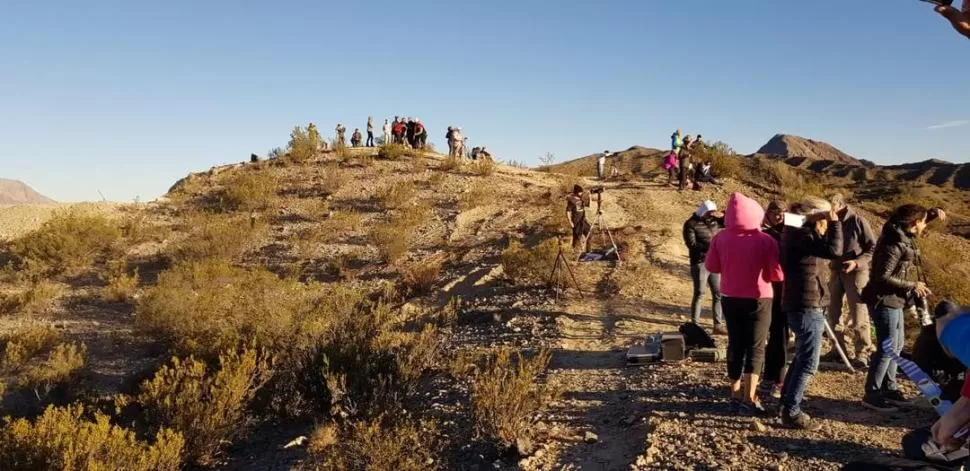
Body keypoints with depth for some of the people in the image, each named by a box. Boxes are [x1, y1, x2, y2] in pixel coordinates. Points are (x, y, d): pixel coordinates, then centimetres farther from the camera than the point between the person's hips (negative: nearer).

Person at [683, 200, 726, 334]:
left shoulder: (715, 221, 10)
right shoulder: (691, 224, -7)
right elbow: (692, 244, -15)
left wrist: (723, 216, -4)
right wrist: (709, 246, -24)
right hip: (700, 264, -6)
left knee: (718, 294, 7)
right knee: (699, 294, -1)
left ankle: (718, 325, 15)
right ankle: (694, 324, 7)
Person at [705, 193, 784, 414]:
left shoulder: (721, 238, -7)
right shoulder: (765, 240, -14)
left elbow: (711, 266, 2)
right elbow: (778, 274, -11)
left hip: (729, 298, 3)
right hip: (758, 299, -3)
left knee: (735, 345, 12)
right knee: (755, 347, 5)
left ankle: (736, 396, 16)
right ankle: (749, 397, 0)